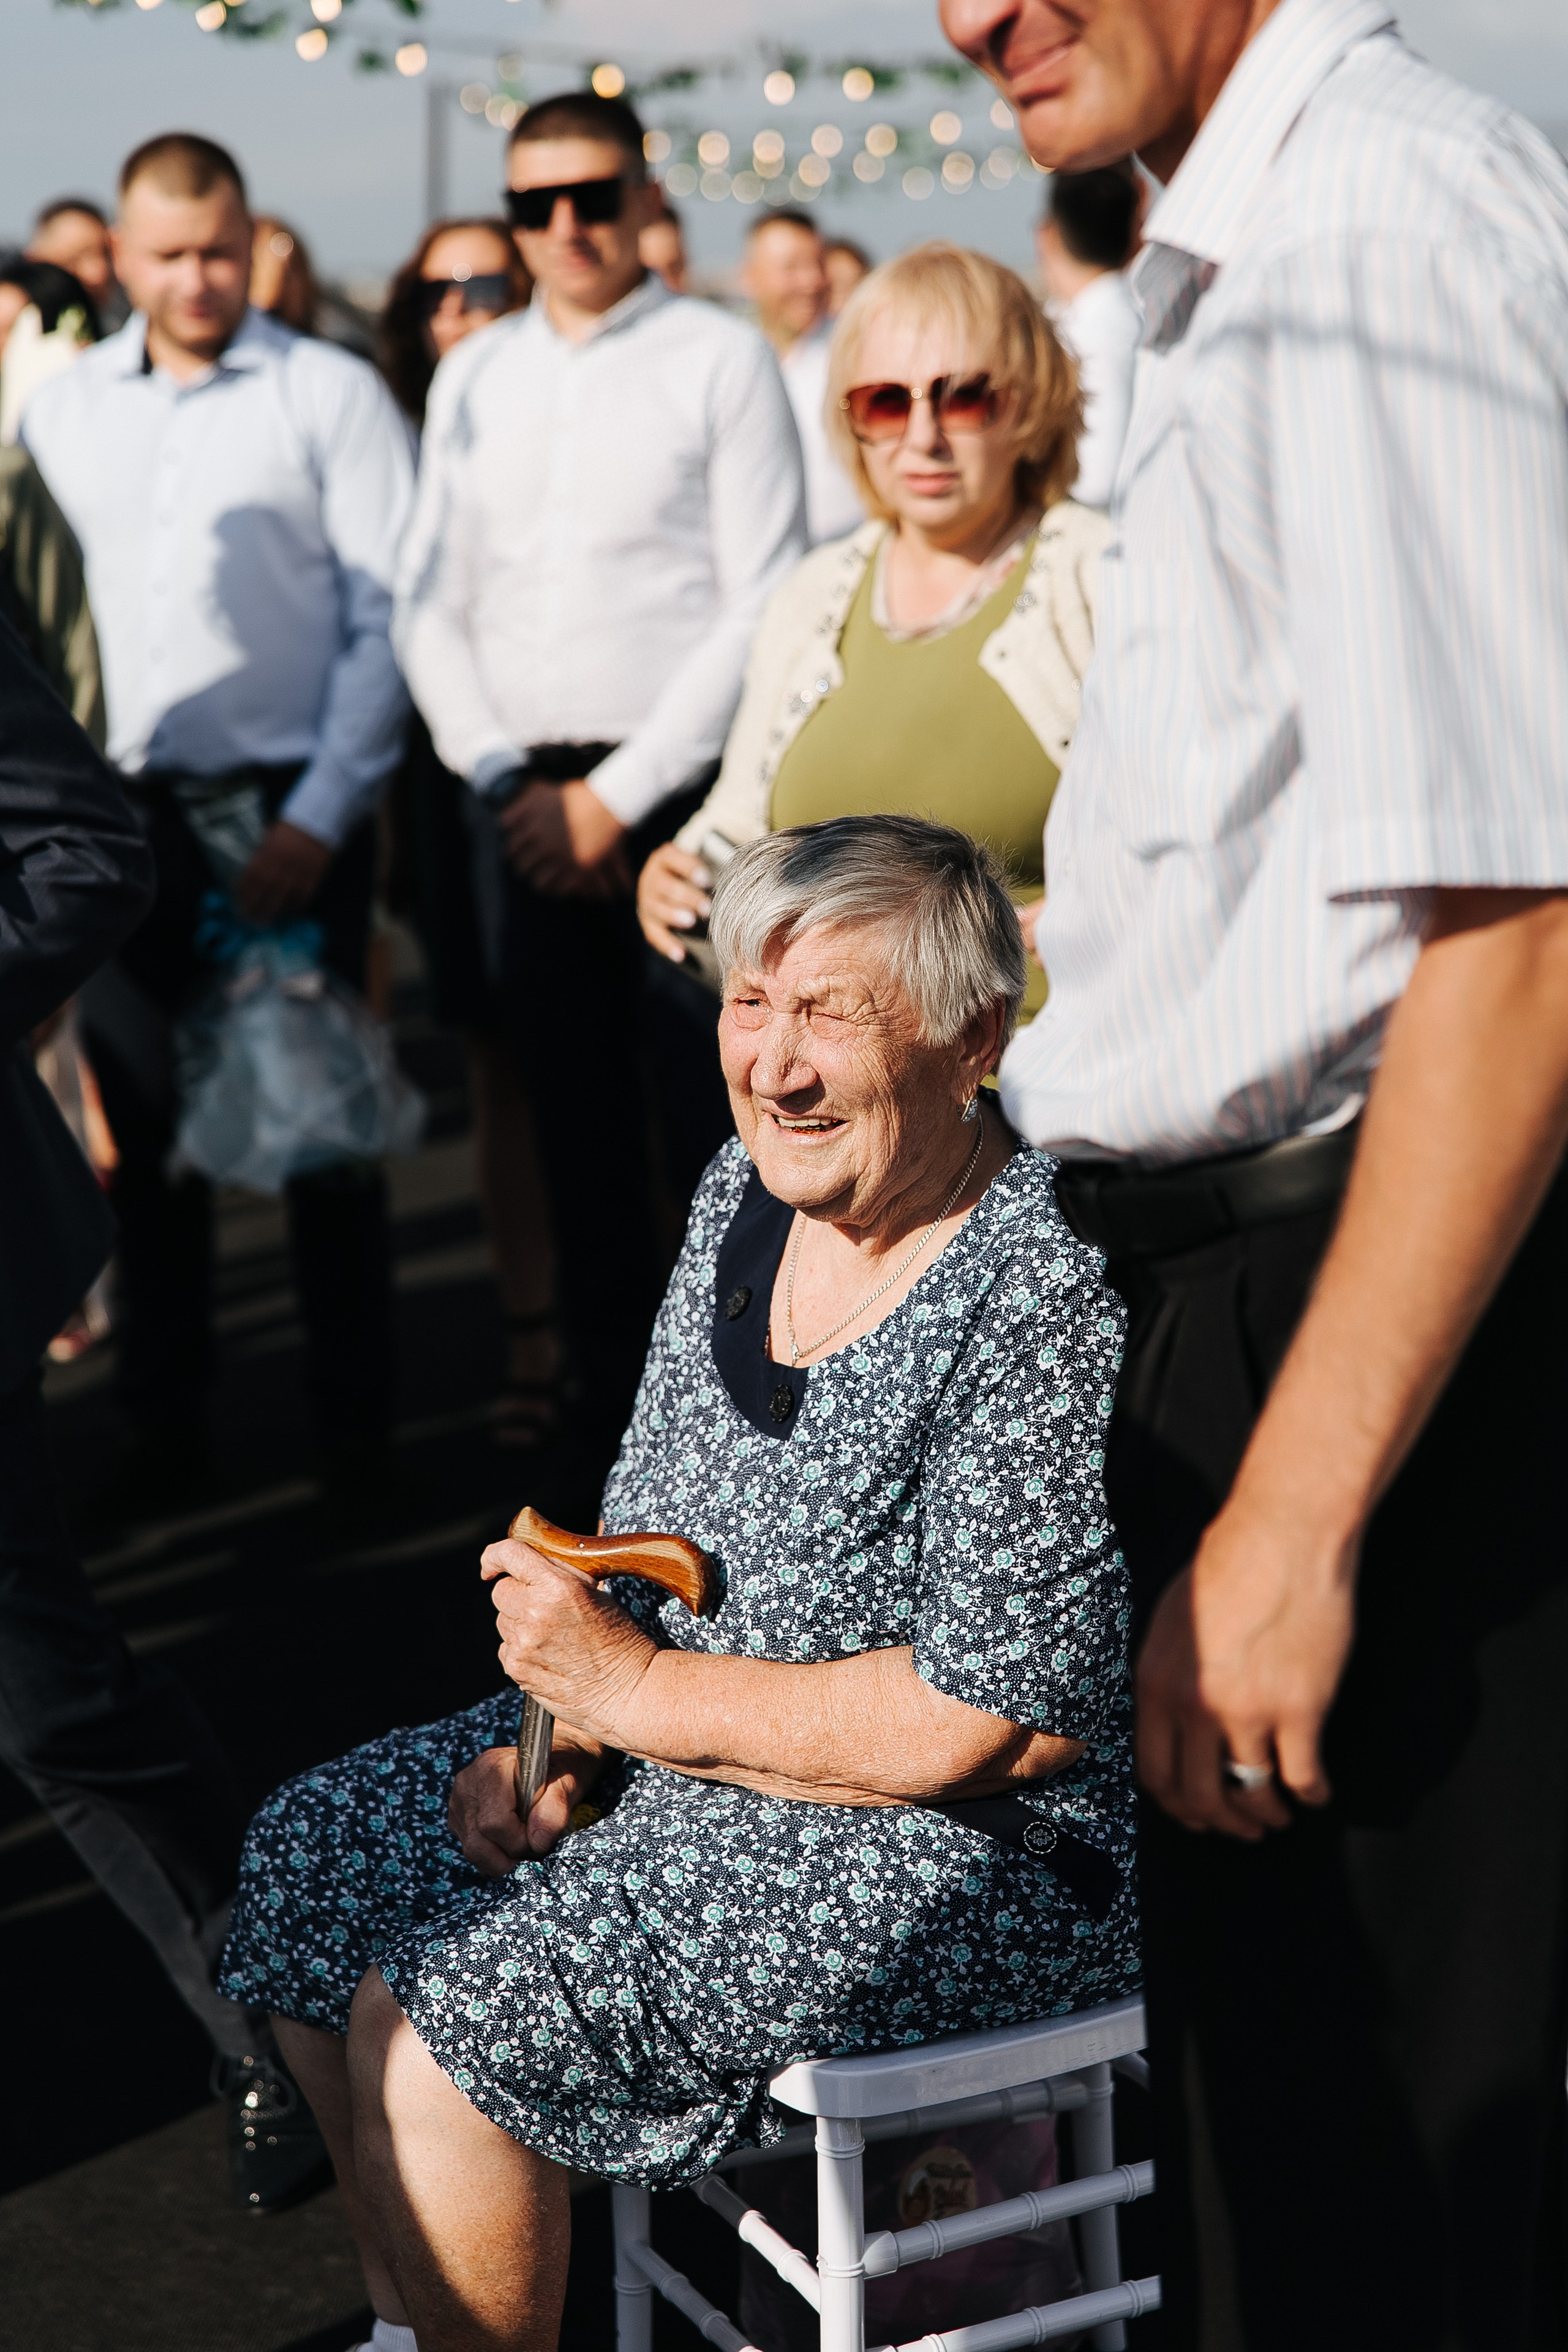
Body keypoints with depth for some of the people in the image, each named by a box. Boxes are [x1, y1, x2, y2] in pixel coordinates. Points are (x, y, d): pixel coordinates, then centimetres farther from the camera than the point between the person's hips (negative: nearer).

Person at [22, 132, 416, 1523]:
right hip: (124, 806, 4)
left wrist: (322, 814, -11)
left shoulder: (329, 395, 0)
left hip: (287, 805, -3)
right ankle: (164, 1434, 17)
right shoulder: (61, 413, 12)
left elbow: (389, 617, -5)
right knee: (145, 1123, 7)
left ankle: (355, 1429, 11)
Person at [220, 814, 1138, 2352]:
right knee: (304, 1866, 10)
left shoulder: (1049, 1297, -25)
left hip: (983, 1856, -9)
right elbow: (649, 1528, 13)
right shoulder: (752, 1187, 2)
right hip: (691, 1755, 10)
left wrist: (640, 1695, -18)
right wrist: (560, 1731, -5)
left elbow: (1000, 1723, -26)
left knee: (430, 2019, -20)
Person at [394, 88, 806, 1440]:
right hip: (530, 805, 4)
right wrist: (506, 779, -1)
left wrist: (616, 794, -9)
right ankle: (607, 1409, 19)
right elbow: (430, 603, 13)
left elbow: (763, 607, -7)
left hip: (683, 794, -4)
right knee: (572, 1111, 9)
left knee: (715, 1119, -5)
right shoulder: (473, 379, 14)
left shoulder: (722, 361, -1)